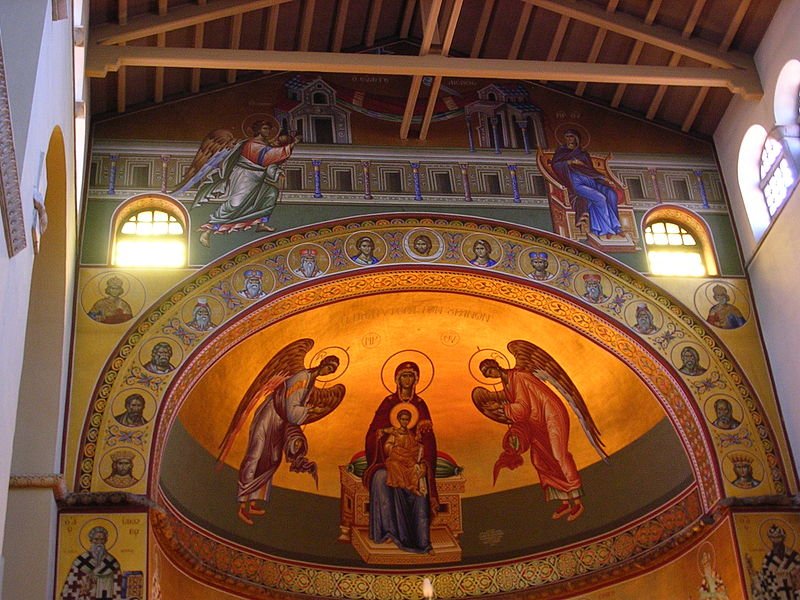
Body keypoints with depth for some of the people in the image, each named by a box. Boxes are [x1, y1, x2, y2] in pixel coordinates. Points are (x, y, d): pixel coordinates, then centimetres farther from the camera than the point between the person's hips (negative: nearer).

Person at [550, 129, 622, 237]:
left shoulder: (583, 153, 31)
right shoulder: (561, 151, 23)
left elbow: (591, 169, 23)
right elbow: (555, 165, 7)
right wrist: (570, 162, -3)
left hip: (590, 180, 4)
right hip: (576, 183, -4)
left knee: (611, 193, -26)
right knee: (600, 198, -29)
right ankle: (608, 228, -23)